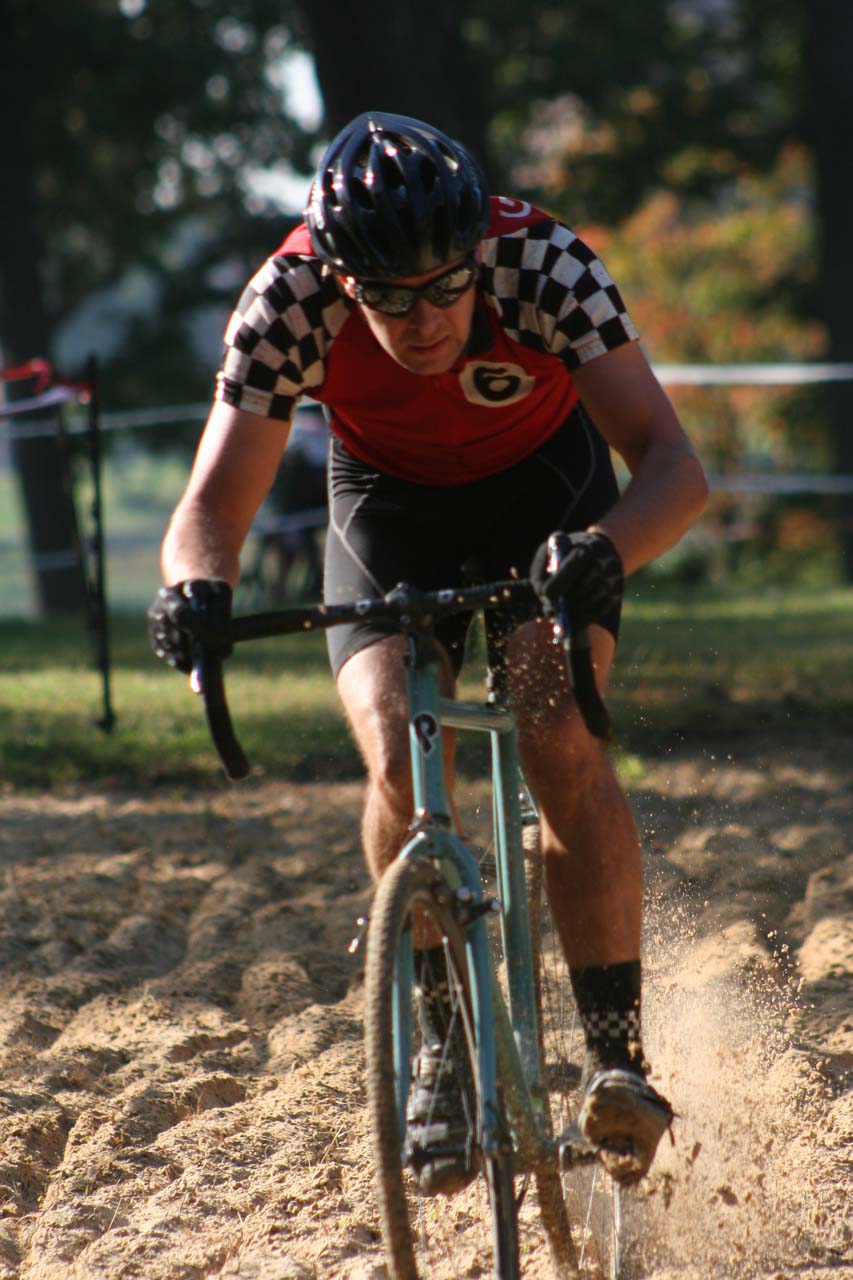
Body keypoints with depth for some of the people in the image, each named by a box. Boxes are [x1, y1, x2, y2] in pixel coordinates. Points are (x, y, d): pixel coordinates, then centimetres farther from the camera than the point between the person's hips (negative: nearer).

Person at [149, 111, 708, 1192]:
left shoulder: (542, 262, -34)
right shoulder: (289, 302, -31)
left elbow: (671, 463, -39)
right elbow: (216, 500, -31)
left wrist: (604, 551, -59)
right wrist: (196, 584, -54)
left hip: (545, 480, -1)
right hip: (389, 500, 1)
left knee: (560, 738, -25)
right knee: (400, 762, -21)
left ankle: (615, 1054, -17)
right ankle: (439, 1048, -2)